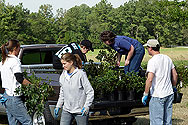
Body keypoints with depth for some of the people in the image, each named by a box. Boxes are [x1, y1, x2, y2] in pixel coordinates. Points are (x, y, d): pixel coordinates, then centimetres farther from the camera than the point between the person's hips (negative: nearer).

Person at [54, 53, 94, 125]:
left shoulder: (81, 74, -12)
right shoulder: (63, 75, 6)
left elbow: (90, 92, -11)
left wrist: (86, 106, -19)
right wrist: (58, 106, 14)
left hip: (80, 111, -5)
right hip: (66, 110, 5)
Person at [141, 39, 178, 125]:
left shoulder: (152, 61, -14)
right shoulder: (167, 58, 8)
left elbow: (150, 79, -22)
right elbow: (175, 75, 14)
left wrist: (145, 95, -15)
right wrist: (174, 87, 29)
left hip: (157, 96, -7)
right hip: (169, 94, 8)